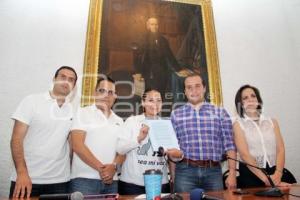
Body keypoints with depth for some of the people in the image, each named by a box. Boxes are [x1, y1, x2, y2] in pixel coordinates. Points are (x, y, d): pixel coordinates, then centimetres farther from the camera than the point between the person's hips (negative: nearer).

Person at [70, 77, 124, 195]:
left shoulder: (119, 121, 12)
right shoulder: (83, 113, -1)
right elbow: (77, 145, -11)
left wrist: (114, 166, -12)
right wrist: (100, 168, -14)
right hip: (84, 179, -4)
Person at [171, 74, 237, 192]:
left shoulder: (220, 113, 7)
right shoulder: (176, 114, 7)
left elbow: (229, 145, 5)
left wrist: (232, 173, -1)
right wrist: (172, 176, 4)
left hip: (213, 171, 1)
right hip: (185, 171, 0)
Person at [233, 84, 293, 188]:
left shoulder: (272, 121, 9)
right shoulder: (238, 124, -2)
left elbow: (280, 149, 1)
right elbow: (244, 154, -11)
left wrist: (277, 174, -14)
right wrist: (265, 178, -19)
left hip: (275, 172, 3)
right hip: (251, 174, -2)